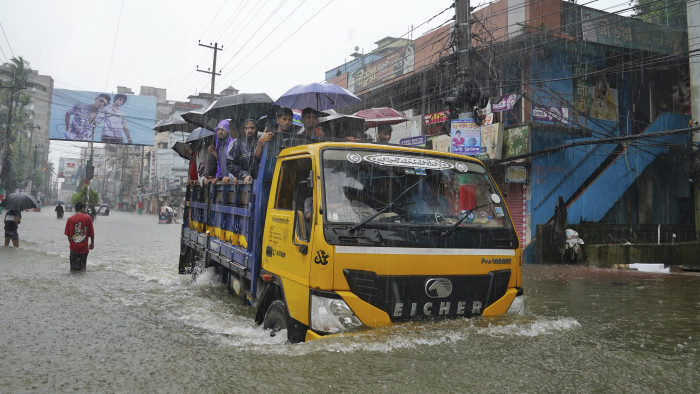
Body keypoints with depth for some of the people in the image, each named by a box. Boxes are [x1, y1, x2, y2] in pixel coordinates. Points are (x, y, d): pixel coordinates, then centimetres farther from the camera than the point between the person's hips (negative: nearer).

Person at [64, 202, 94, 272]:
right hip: (84, 247, -1)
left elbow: (67, 234, 3)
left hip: (73, 246, 1)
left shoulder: (70, 219, -2)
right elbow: (91, 233, 0)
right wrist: (92, 243, 14)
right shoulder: (87, 218, -5)